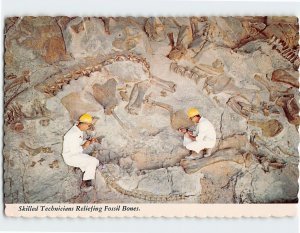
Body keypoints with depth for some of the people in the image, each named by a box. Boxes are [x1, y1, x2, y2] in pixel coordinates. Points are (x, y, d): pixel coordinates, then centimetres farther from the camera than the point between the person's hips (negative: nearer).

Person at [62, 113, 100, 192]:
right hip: (71, 157, -10)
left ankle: (86, 182, 0)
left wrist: (89, 142, 3)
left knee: (96, 162, -1)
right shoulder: (74, 134, -24)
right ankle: (85, 183, -13)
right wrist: (84, 146, -15)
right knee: (92, 161, -22)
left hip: (78, 154, 10)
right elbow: (73, 150, -27)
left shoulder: (79, 131, 8)